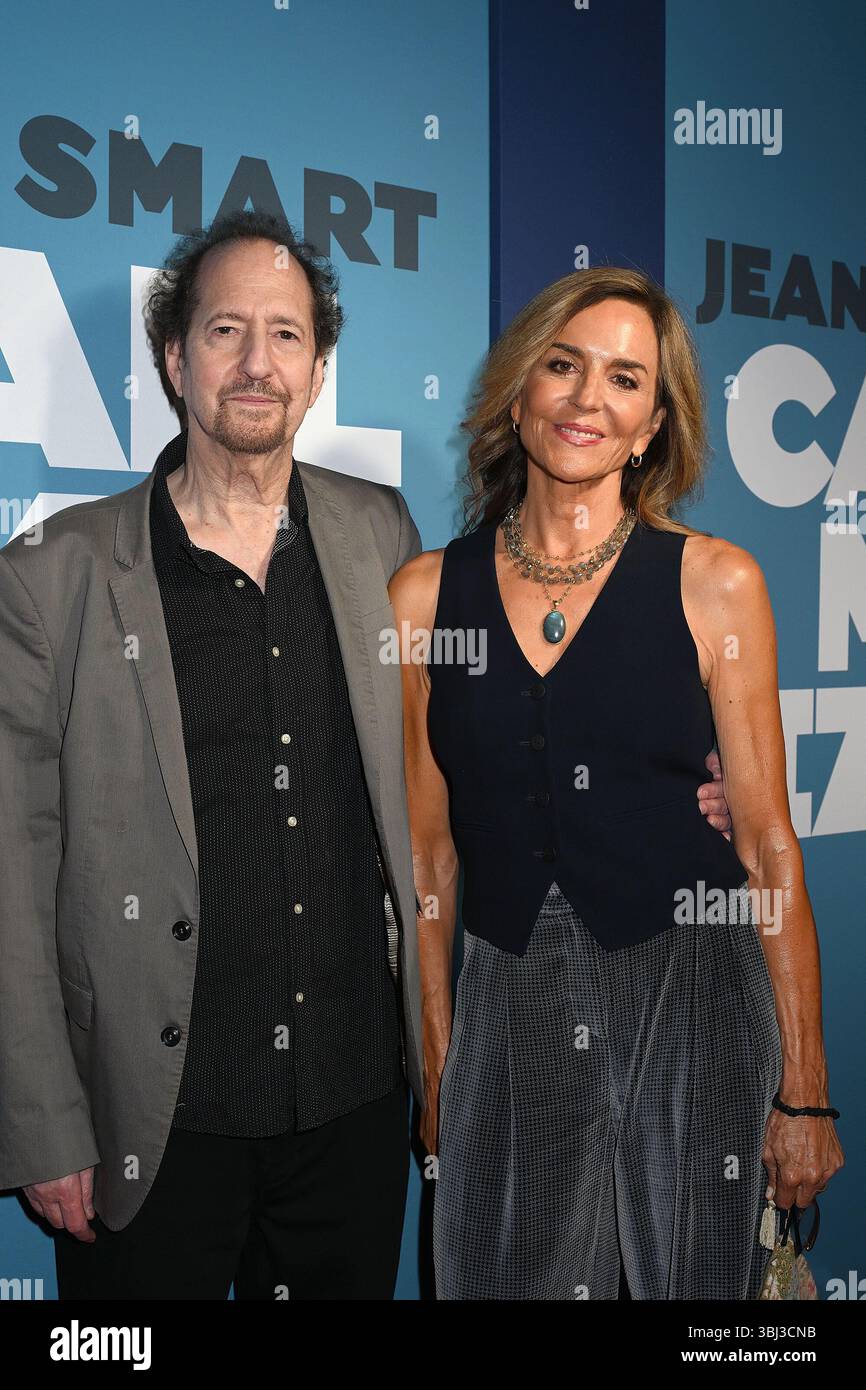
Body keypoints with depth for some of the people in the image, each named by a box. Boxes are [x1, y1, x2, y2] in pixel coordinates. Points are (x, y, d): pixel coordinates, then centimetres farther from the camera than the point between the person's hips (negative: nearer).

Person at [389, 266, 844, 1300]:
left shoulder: (714, 582, -4)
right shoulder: (424, 595, 1)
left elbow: (767, 844, -3)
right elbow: (430, 856, 4)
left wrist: (804, 1092, -4)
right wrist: (437, 1072, 5)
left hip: (694, 1006, -1)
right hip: (509, 1012, 2)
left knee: (696, 1278, 12)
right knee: (515, 1276, 13)